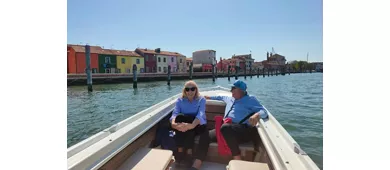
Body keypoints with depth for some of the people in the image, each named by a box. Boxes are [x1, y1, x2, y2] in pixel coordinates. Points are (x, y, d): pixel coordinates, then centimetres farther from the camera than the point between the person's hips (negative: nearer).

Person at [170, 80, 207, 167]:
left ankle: (189, 153, -31)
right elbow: (175, 113, -15)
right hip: (182, 128, 2)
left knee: (181, 117, -31)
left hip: (198, 126, -2)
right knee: (179, 117, -29)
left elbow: (200, 114, -23)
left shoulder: (201, 100, -4)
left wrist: (192, 125, -45)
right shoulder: (180, 100, 3)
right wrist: (173, 123, -40)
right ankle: (179, 151, -27)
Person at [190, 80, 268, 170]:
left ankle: (237, 160, -25)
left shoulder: (250, 99, 5)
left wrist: (257, 115, -29)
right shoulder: (230, 99, 26)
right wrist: (209, 97, 51)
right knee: (205, 135, -12)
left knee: (226, 127, -39)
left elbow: (264, 111, -7)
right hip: (226, 129, 7)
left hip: (244, 130, -7)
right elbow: (222, 97, 48)